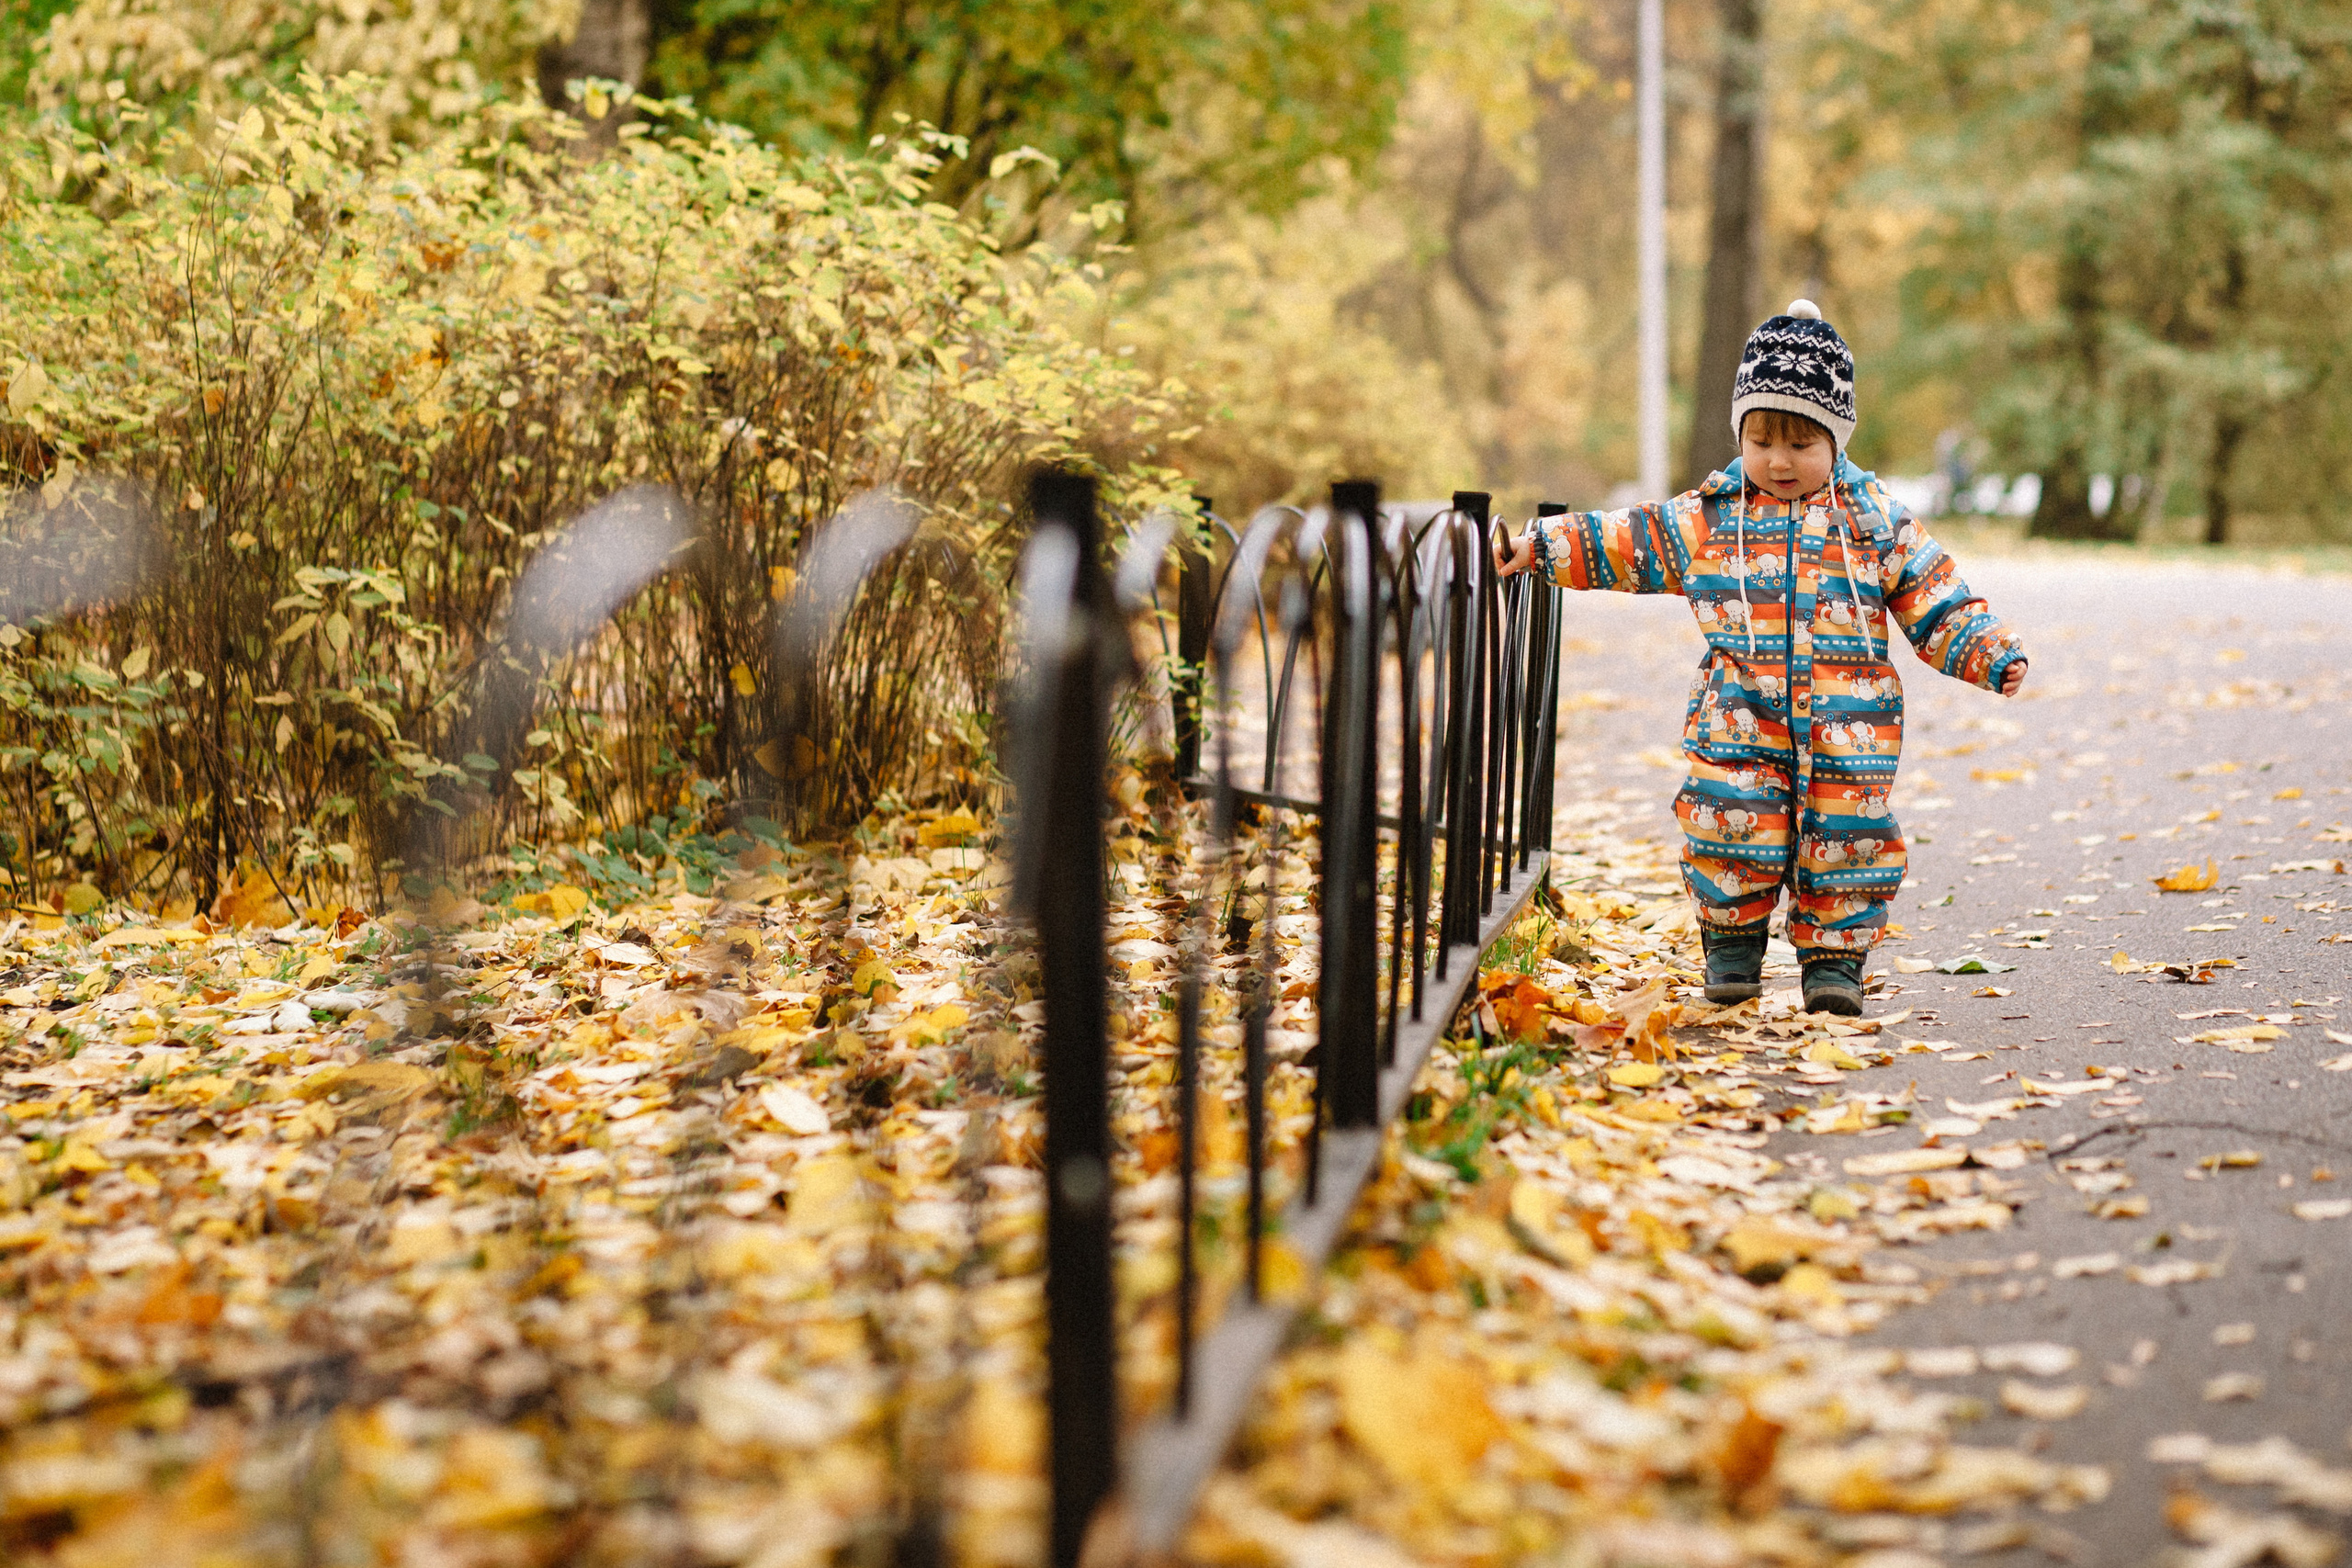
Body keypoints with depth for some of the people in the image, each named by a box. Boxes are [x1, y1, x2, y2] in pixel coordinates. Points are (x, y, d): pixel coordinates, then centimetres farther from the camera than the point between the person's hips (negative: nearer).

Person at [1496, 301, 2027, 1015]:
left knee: (1844, 841, 0)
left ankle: (1834, 957, 15)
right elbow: (1618, 542, 9)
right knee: (1730, 830, -4)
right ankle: (1732, 942, 16)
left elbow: (1937, 603, 7)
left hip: (1845, 727, 0)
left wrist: (1992, 653, -4)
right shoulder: (1710, 517, 5)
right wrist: (1537, 547, 3)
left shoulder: (1876, 521, 4)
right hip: (1739, 723, 0)